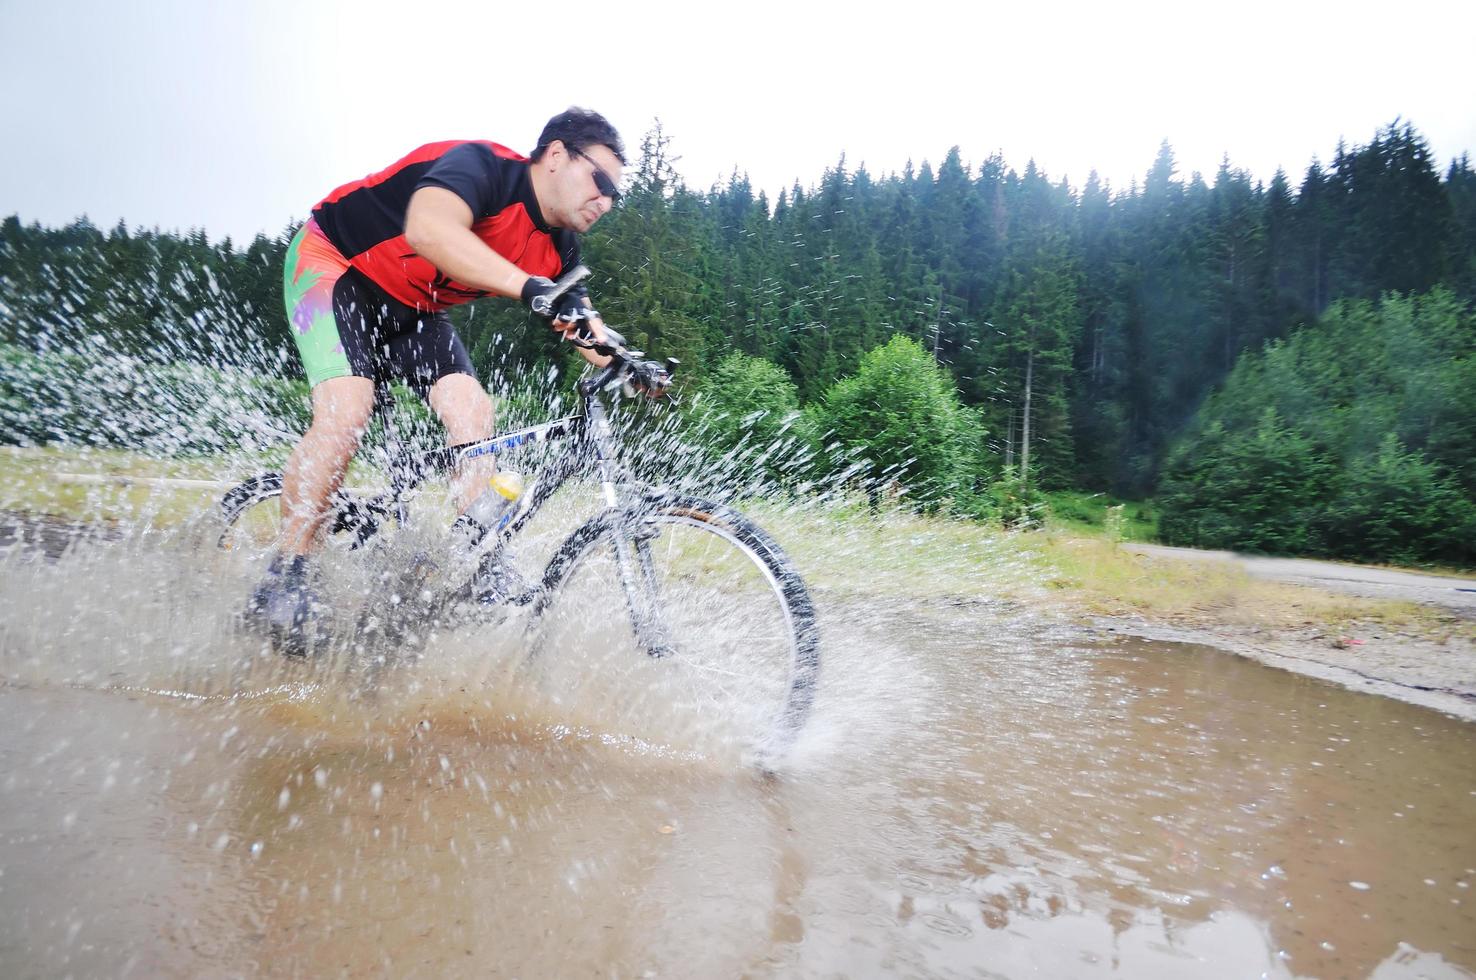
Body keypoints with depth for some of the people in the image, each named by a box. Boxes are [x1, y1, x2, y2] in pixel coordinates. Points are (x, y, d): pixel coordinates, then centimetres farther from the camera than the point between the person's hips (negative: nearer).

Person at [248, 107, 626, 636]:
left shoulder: (558, 249, -5)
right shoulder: (484, 165, -28)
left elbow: (587, 327, -2)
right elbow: (429, 229, -48)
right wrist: (532, 288, -57)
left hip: (411, 309, 7)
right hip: (335, 262, -7)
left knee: (473, 415, -12)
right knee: (346, 412, -25)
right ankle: (284, 578, -11)